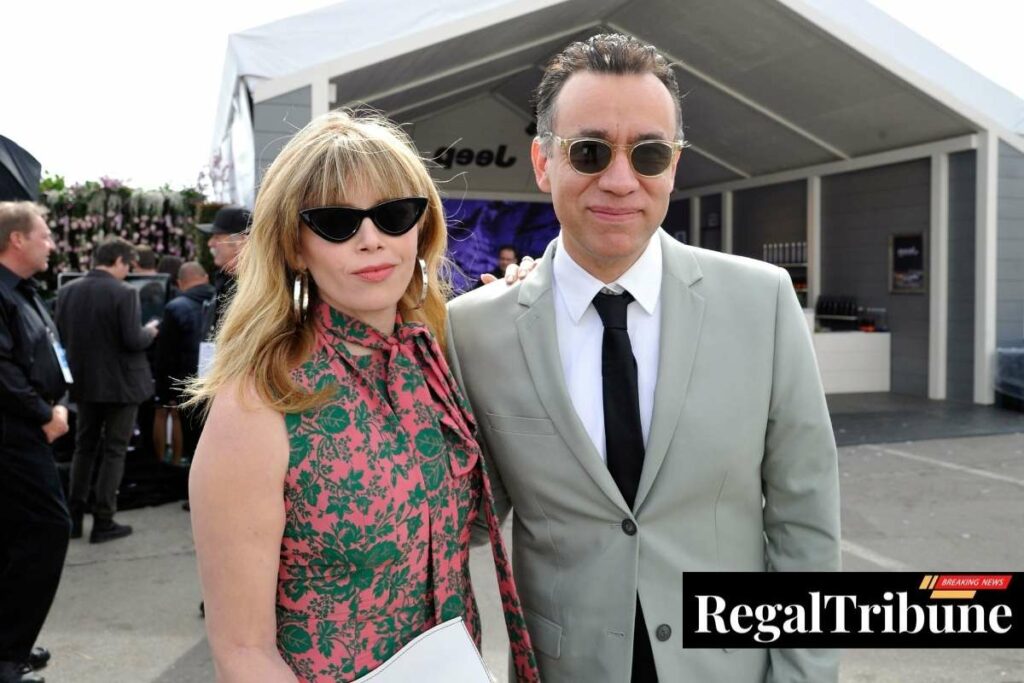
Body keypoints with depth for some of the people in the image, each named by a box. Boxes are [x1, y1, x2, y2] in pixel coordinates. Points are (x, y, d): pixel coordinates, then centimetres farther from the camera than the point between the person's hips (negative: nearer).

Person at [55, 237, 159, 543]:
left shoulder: (67, 291, 0)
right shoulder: (124, 293, -18)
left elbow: (60, 336, 4)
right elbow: (133, 341, -20)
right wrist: (149, 331, 0)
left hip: (84, 381, 5)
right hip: (120, 383, -5)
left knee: (83, 447, 17)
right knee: (114, 451, 4)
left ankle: (74, 517, 22)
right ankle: (103, 521, 8)